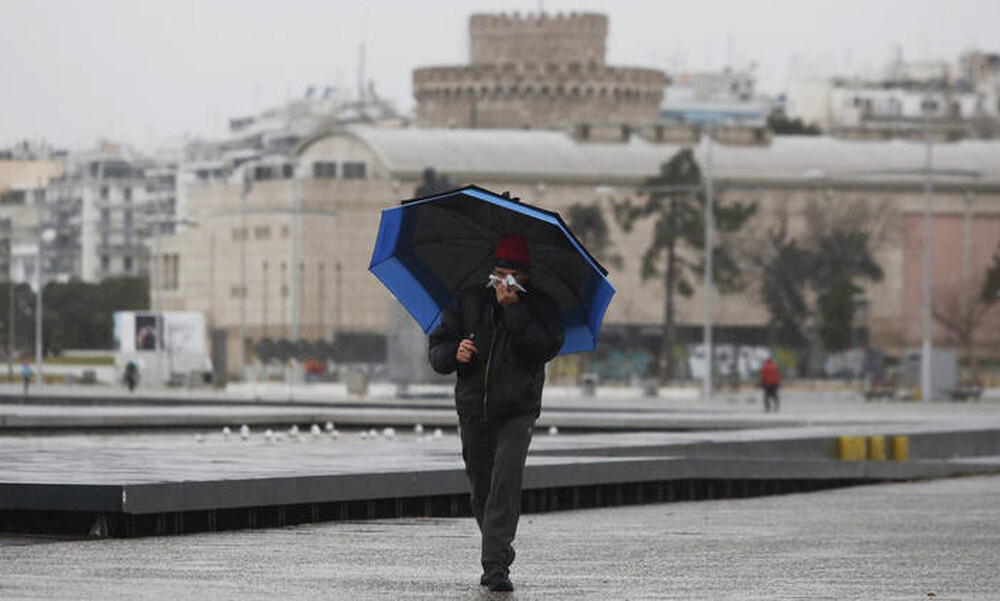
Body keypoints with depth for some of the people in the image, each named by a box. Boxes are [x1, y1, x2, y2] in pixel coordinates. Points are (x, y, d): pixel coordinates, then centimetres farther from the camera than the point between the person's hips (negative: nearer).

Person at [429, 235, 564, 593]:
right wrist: (454, 353, -14)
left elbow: (547, 347, -16)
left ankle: (495, 565, -22)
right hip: (473, 411, 3)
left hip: (517, 413, -3)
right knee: (482, 490, 10)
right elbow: (436, 350, 10)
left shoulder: (540, 306, 2)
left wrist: (513, 308, -19)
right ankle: (499, 554, 30)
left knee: (506, 484, -18)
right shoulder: (468, 301, 9)